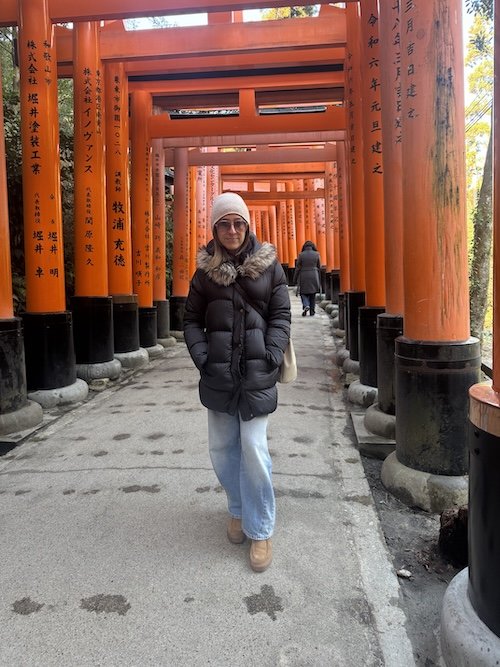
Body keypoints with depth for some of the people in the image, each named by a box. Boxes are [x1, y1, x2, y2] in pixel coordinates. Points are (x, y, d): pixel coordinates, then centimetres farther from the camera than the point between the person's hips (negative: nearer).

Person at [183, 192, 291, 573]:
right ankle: (238, 509, 35)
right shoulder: (206, 268, 7)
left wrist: (271, 359, -9)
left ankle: (261, 530, 12)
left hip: (256, 372, -2)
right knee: (221, 448, 10)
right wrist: (201, 357, -3)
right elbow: (192, 319, 10)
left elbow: (281, 315, 2)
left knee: (254, 448, -5)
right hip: (219, 372, 3)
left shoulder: (268, 264, 3)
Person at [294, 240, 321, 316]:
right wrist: (319, 280, 17)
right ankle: (312, 311, 12)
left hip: (303, 277, -2)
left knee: (303, 292, 9)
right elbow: (319, 267, 7)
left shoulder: (301, 255, -5)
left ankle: (306, 305, -15)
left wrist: (295, 279, 5)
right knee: (313, 294, 11)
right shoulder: (316, 254, 1)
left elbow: (298, 268, -4)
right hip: (314, 276, 2)